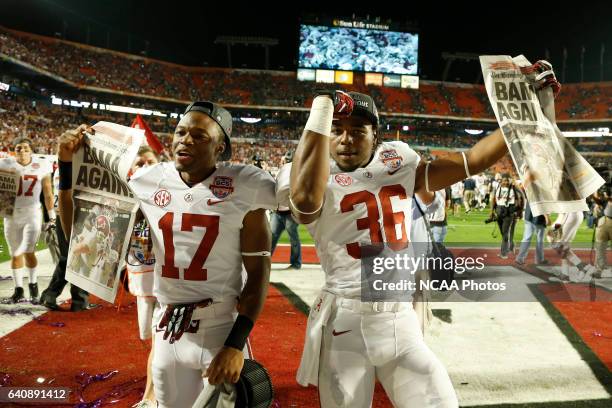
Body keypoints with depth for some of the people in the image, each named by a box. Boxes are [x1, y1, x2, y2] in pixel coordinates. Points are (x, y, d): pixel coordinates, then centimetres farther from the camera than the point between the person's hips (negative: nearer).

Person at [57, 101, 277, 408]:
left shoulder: (244, 188, -11)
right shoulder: (148, 183, -1)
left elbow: (258, 271, -8)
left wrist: (236, 344, -14)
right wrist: (68, 166, -5)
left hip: (222, 328, -3)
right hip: (167, 330, 4)